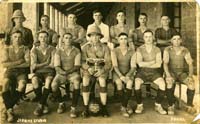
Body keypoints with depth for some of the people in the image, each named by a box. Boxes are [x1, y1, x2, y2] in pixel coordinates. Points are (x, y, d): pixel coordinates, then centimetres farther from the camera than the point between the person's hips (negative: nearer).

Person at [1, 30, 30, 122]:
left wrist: (12, 64, -7)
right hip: (9, 71, 1)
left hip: (21, 71, 0)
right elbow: (4, 64, -2)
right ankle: (10, 110, -26)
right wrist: (19, 61, -7)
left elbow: (27, 63, -6)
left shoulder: (25, 49, 8)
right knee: (5, 83, -33)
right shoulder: (7, 49, 11)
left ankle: (8, 108, -22)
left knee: (22, 85, -33)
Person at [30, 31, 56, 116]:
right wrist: (46, 63, -7)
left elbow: (52, 65, -5)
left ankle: (40, 105, -22)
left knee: (48, 80, -36)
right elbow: (33, 65, -4)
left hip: (49, 71, -1)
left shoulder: (52, 49, 6)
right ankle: (44, 104, -17)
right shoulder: (34, 50, 9)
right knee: (34, 80, -34)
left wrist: (39, 65, -4)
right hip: (38, 72, 1)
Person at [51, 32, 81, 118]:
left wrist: (68, 71, -22)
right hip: (61, 73, 1)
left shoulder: (76, 51, 2)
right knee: (53, 85, -27)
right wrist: (61, 71, -24)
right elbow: (57, 66, -3)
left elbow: (77, 66, -6)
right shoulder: (59, 51, 4)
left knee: (76, 84, -34)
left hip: (73, 72, -1)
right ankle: (61, 103, 0)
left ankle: (73, 108, -21)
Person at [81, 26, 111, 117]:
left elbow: (108, 63, -4)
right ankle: (85, 108, -22)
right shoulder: (85, 48, 3)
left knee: (102, 82, -33)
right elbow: (83, 62, -4)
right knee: (85, 81, -31)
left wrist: (102, 70, -23)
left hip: (101, 70, -1)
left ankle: (104, 108, -21)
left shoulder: (105, 48, 0)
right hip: (89, 69, 1)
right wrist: (88, 68, -24)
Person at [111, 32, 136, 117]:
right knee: (119, 82, -34)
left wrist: (128, 76, -23)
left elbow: (133, 66, -6)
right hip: (117, 73, -1)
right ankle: (125, 107, -20)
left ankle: (123, 107, -19)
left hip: (128, 73, 1)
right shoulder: (114, 51, -3)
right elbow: (115, 66, -13)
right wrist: (121, 76, -27)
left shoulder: (132, 52, 1)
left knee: (130, 82, -32)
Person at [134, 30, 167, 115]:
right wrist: (153, 62, -7)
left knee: (162, 83, -27)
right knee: (137, 82, -32)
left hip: (154, 71, 1)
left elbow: (158, 64, -6)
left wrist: (145, 64, -8)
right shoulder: (140, 49, 2)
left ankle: (158, 105, -7)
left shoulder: (157, 50, 6)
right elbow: (140, 63, -11)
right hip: (142, 71, -1)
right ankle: (139, 105, -13)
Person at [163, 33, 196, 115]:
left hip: (182, 72, 2)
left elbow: (190, 64, -6)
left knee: (191, 82, -28)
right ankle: (171, 106, -23)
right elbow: (165, 63, -15)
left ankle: (189, 105, -12)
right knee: (170, 82, -36)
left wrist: (190, 75, -24)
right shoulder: (167, 50, -4)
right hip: (171, 71, -2)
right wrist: (168, 75, -31)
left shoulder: (185, 51, 1)